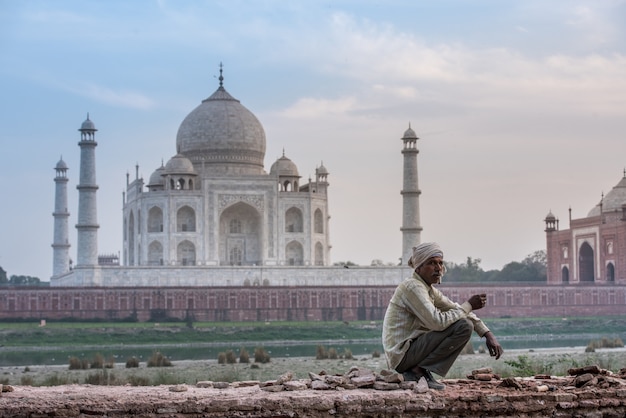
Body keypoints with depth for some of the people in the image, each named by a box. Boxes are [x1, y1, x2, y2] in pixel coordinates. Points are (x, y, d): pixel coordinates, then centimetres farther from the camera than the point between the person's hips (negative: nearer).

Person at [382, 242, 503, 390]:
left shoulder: (430, 290, 13)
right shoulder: (412, 286, -15)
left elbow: (459, 310, 17)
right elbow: (437, 322, -24)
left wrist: (488, 335, 7)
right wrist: (469, 305, -14)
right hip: (402, 355, -10)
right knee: (464, 327, -17)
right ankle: (420, 370, -11)